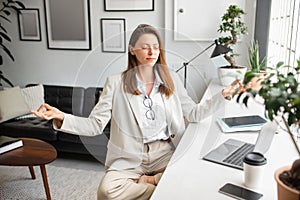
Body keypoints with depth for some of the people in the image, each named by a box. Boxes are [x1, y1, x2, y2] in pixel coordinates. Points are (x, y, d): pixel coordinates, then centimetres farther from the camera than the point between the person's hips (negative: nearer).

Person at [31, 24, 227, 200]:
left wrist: (223, 95, -3)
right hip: (129, 159, -1)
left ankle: (145, 181, -4)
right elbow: (95, 125, -4)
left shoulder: (171, 79, 7)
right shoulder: (116, 82, -1)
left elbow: (193, 113, 7)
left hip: (165, 153, 2)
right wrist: (61, 118, -20)